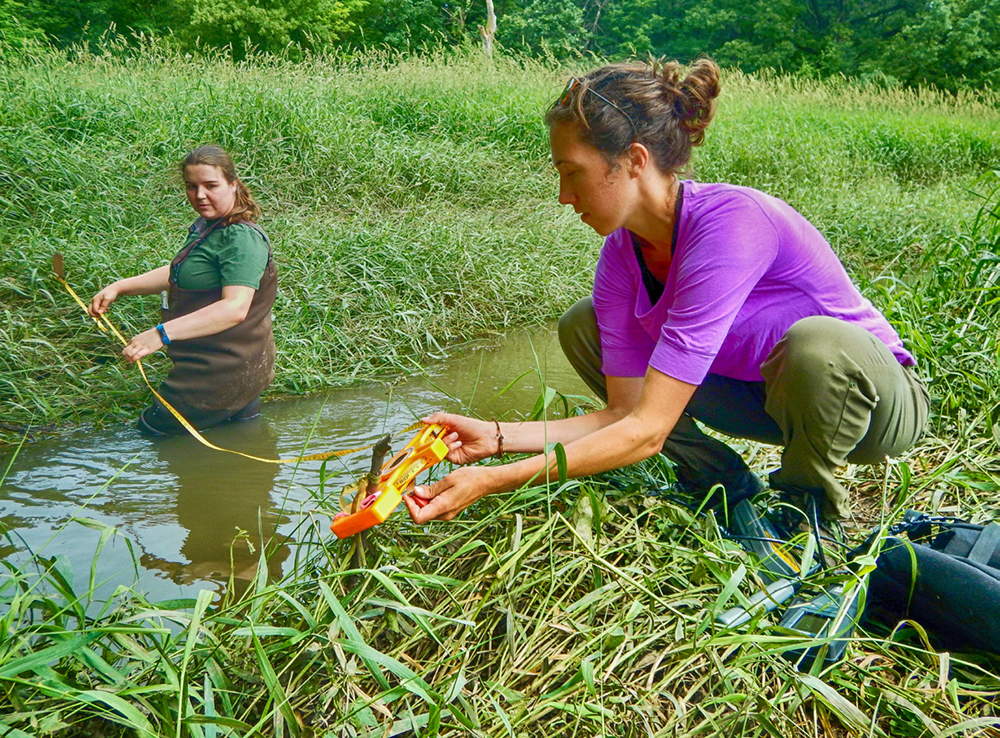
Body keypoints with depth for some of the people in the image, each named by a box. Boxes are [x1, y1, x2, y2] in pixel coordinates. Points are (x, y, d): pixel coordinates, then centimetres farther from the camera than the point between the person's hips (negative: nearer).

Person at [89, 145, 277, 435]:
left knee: (152, 429, 3)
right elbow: (177, 274, 19)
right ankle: (241, 405, 19)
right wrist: (119, 287, 8)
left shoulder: (242, 239, -24)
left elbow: (235, 308, -35)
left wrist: (162, 334, -40)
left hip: (226, 369, -10)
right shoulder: (205, 226, 8)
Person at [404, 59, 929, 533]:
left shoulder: (728, 224, -33)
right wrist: (498, 437, -19)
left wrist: (494, 482, -34)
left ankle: (807, 501, -8)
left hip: (877, 398, -6)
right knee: (582, 325, -4)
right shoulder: (621, 256, -10)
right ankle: (724, 487, 3)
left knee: (815, 341, -41)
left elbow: (648, 431, -34)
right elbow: (625, 412, -9)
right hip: (761, 394, 6)